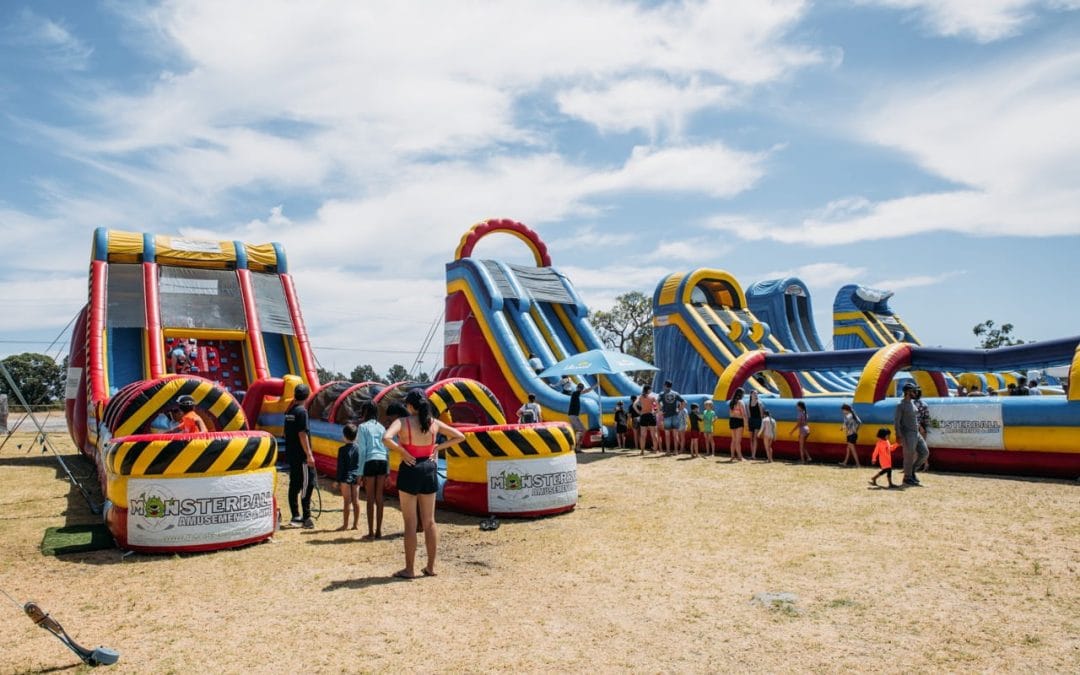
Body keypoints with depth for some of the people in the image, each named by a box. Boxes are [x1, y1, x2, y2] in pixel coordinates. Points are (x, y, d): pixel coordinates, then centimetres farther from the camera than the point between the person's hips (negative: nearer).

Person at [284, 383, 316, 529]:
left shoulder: (289, 412, 11)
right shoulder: (301, 411, -14)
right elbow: (302, 434, -19)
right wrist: (309, 454, -19)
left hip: (291, 454, 9)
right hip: (301, 455, -9)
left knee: (294, 484, 12)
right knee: (308, 484, -5)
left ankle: (296, 516, 18)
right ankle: (306, 518, -7)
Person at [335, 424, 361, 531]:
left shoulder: (343, 449, -12)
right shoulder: (358, 448, 2)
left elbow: (340, 466, -10)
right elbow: (360, 464, 7)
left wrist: (338, 481, -4)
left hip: (346, 478, -5)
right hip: (356, 477, 5)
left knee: (347, 501, -1)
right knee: (356, 500, 9)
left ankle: (345, 525, 4)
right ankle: (356, 523, 15)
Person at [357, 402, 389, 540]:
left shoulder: (363, 427, 0)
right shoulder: (381, 427, 14)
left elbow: (362, 450, -5)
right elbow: (386, 450, 13)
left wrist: (361, 472, -3)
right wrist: (388, 470, 16)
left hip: (370, 462, -5)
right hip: (383, 461, 5)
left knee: (370, 498, 0)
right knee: (379, 497, 9)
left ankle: (371, 533, 2)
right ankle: (378, 531, 13)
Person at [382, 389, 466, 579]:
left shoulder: (403, 422, -10)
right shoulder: (434, 423, 2)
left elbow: (386, 438, -28)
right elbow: (459, 436, 8)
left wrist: (402, 452, -15)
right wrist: (437, 447, 6)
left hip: (410, 470, -4)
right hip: (429, 470, 4)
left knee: (410, 524, 3)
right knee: (429, 522, 12)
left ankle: (410, 569, 9)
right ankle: (431, 566, 19)